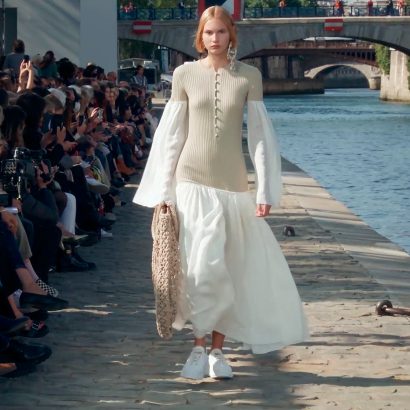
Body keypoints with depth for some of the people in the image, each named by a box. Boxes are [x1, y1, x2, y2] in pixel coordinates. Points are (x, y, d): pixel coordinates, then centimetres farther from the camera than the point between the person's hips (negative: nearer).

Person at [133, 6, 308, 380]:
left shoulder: (249, 76, 0)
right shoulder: (185, 75, 1)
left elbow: (261, 134, 1)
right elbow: (171, 135, 4)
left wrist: (266, 190, -3)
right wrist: (162, 191, 3)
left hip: (233, 184, 1)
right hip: (193, 182, -1)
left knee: (229, 270, 4)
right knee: (201, 268, -7)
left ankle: (217, 350, 15)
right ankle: (200, 347, 5)